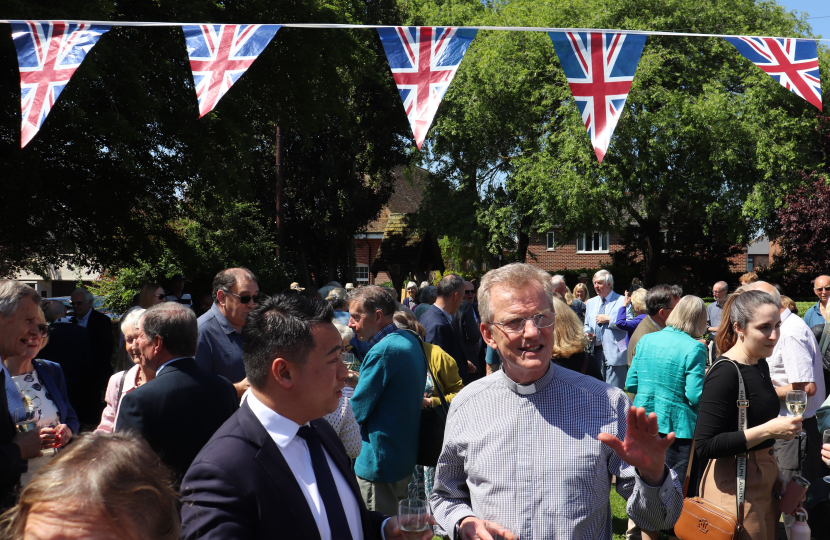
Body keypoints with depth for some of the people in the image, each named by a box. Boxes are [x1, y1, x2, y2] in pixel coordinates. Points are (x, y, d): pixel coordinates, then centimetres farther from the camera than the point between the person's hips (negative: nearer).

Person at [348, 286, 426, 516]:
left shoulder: (382, 351, -23)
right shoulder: (409, 340, 7)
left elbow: (356, 412, -18)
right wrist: (359, 380, 11)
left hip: (380, 462, -10)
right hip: (406, 456, 10)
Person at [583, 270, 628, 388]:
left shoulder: (622, 301, 0)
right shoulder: (591, 303, 19)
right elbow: (586, 325, 25)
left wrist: (609, 319, -14)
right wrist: (587, 333, 3)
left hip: (614, 353, -6)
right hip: (596, 352, 6)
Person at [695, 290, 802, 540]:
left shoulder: (760, 364, 5)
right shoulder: (724, 373, -21)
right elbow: (705, 446, -25)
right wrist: (768, 430, -25)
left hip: (765, 476, 9)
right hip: (734, 482, -8)